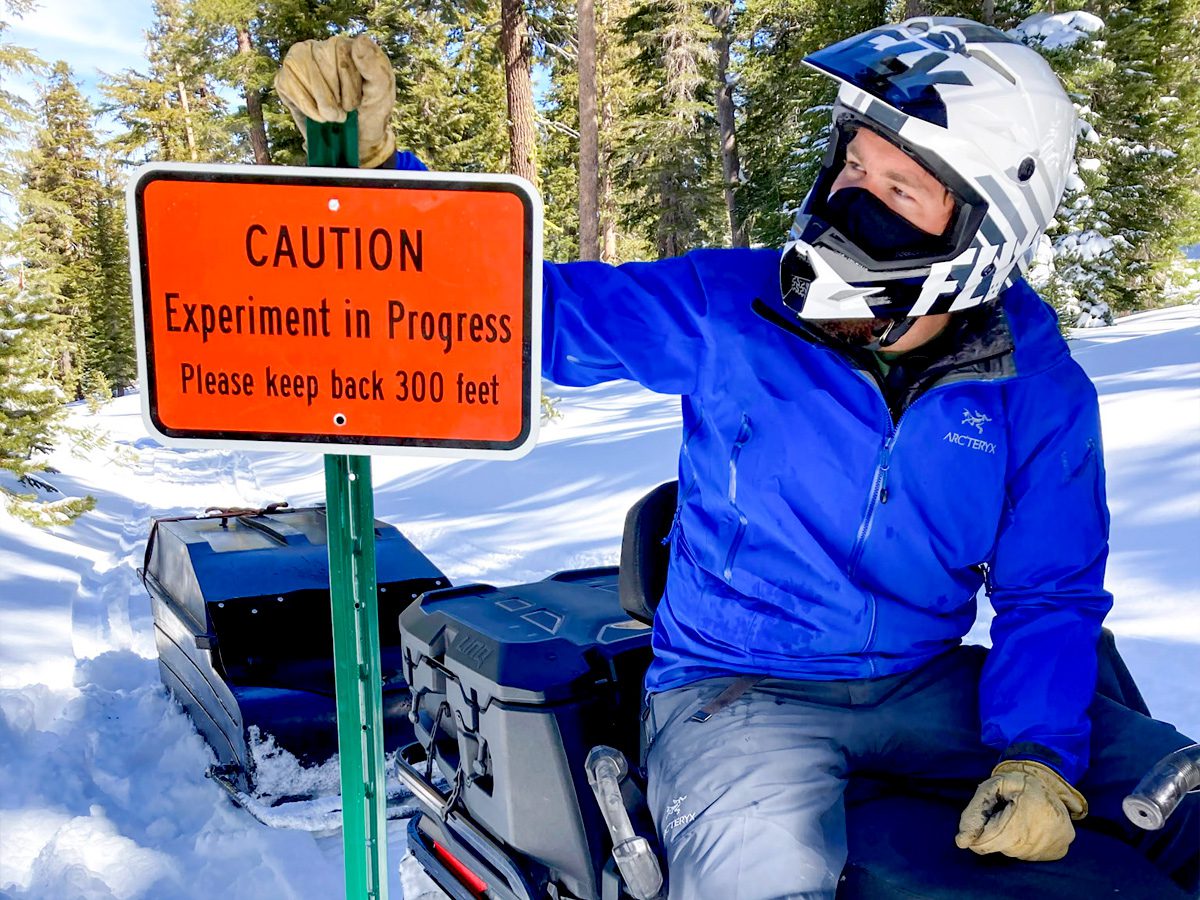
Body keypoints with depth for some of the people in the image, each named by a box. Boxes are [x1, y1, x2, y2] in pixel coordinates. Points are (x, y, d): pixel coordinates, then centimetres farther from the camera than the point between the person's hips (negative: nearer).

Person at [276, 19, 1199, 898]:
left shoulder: (1037, 385, -3)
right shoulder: (726, 308, -9)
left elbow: (1052, 590, 1)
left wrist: (1038, 757, -15)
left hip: (929, 689, 4)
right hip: (738, 692, -3)